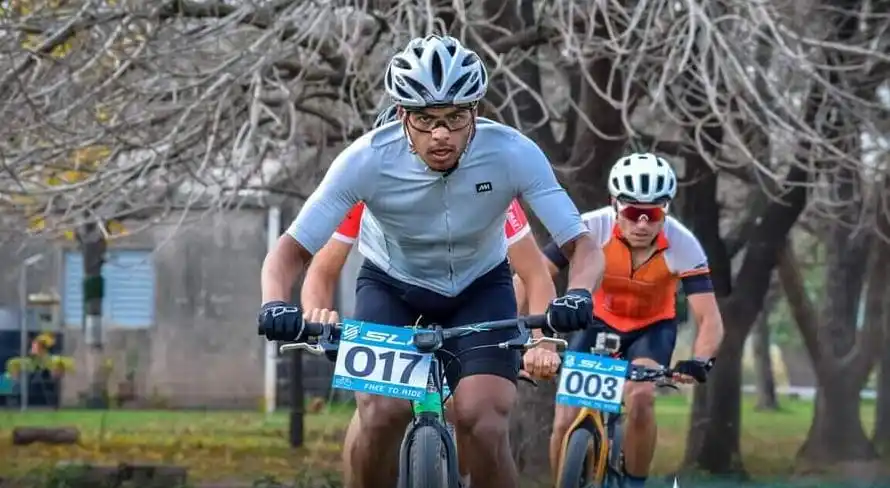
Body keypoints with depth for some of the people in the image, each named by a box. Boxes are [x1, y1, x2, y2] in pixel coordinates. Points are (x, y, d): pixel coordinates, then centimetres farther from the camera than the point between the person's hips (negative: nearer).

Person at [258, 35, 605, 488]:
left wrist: (577, 295, -47)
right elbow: (291, 250, -23)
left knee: (484, 428, -21)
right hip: (391, 285, 0)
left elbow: (582, 246, -24)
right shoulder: (367, 160, -29)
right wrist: (276, 303, -45)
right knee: (382, 414, -26)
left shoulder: (513, 155, -28)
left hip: (480, 287, 0)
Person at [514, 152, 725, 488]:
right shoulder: (592, 228, -29)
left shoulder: (682, 245, -29)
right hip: (599, 323, 1)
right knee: (566, 422, -13)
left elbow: (710, 319, -30)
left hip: (653, 328, -1)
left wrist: (699, 362, -50)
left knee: (639, 397, -30)